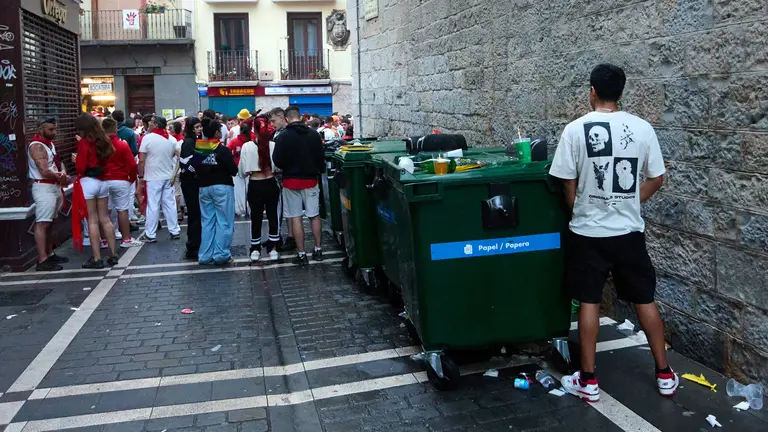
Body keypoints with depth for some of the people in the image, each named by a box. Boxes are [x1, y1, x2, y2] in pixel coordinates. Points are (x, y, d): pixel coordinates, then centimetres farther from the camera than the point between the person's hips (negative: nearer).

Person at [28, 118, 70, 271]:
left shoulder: (50, 144, 14)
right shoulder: (37, 146, -15)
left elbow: (58, 162, 15)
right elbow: (45, 172, -23)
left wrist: (63, 172, -8)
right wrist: (61, 178, -7)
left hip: (55, 187, 10)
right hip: (43, 188, -10)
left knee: (50, 223, 16)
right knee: (42, 224, -11)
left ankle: (50, 254, 26)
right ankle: (42, 261, -13)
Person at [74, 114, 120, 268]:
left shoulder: (84, 143, -11)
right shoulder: (104, 141, 8)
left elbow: (80, 167, -13)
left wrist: (76, 160, 6)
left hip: (88, 182, -6)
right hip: (103, 181, 6)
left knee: (92, 220, -1)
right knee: (105, 218, 12)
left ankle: (97, 258, 1)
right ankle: (114, 254, 14)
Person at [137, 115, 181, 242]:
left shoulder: (147, 138, -11)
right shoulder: (172, 139, 6)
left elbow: (141, 160, -11)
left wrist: (141, 176, -4)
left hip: (153, 177, -5)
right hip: (168, 176, 5)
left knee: (153, 206, -1)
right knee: (170, 204, 10)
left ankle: (150, 234, 5)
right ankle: (174, 231, 14)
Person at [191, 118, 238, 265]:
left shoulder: (197, 149, 2)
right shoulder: (222, 150, -15)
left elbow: (194, 167, 8)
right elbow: (233, 170, -13)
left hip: (203, 187, 6)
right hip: (222, 187, -6)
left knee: (207, 222, 12)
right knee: (224, 222, 1)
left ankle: (205, 255, 14)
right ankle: (220, 255, -1)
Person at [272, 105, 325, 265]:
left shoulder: (283, 137, -11)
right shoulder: (314, 134, -3)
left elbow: (277, 161, -13)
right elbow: (321, 157, 1)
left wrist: (287, 167, 8)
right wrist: (319, 170, 20)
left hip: (291, 181, -3)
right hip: (310, 180, 3)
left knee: (296, 217, 3)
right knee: (314, 215, 13)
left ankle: (301, 255, 4)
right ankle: (318, 250, 19)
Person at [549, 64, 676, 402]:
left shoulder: (576, 130, -10)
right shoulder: (642, 128, -3)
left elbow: (568, 186, -5)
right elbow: (655, 180, 4)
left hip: (587, 232, -2)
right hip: (629, 231, 2)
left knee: (589, 302, 7)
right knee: (645, 299, 14)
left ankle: (588, 380, 14)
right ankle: (664, 374, 24)